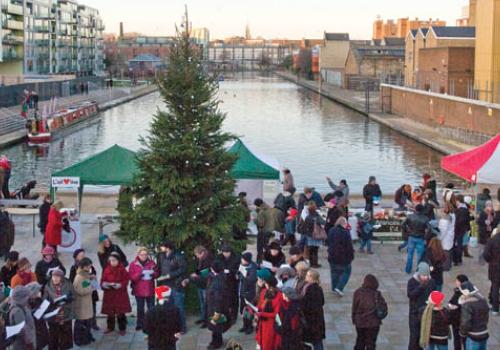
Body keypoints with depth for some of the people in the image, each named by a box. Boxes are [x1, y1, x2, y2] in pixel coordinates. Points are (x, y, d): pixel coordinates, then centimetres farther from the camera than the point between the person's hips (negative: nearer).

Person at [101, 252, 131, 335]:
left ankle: (122, 328, 11)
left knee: (121, 312, 0)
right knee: (110, 312, 9)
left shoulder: (122, 270, -4)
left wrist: (120, 285, -22)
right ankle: (110, 327, 23)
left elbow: (126, 280, -6)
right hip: (109, 294, 3)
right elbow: (103, 280, 7)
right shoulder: (106, 269, 3)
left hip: (120, 294, -3)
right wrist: (104, 284, -14)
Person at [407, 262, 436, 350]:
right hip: (414, 313, -3)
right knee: (414, 336, -3)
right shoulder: (412, 281, -8)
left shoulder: (431, 282, -1)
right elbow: (410, 294, -20)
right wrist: (421, 286, -29)